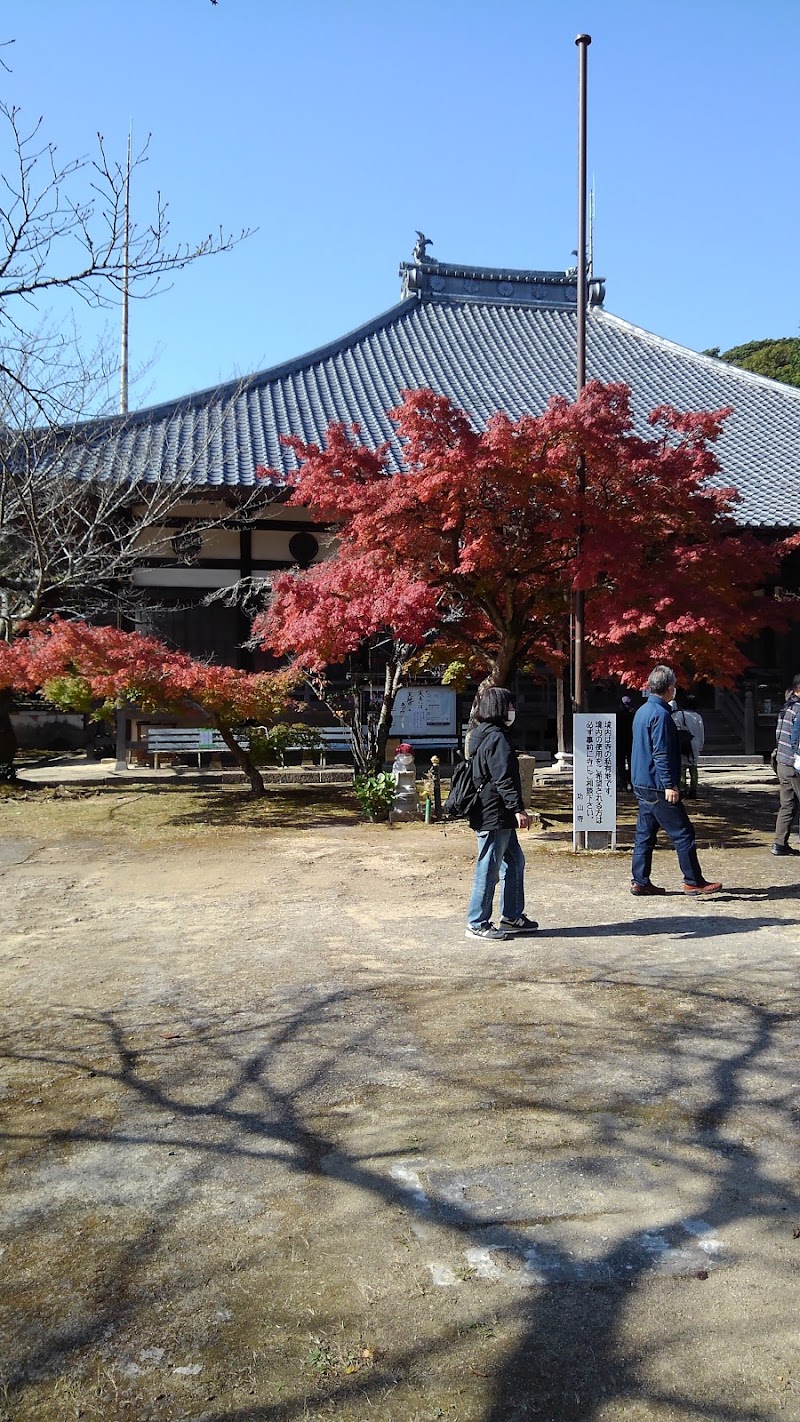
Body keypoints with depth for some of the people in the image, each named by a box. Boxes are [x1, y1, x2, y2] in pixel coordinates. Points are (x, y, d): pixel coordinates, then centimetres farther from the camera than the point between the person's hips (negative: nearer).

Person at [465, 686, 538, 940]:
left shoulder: (482, 735, 16)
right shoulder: (497, 738, -17)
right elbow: (504, 779, -22)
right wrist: (518, 808, -22)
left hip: (500, 817, 11)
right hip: (494, 817, -11)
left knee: (515, 861, 17)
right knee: (489, 869, -4)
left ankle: (512, 916, 25)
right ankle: (477, 924, 4)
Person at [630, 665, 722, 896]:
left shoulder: (642, 711, 14)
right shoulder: (660, 714, -16)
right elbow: (661, 754, -21)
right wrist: (669, 785, -19)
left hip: (642, 784, 10)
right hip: (657, 786, -10)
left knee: (645, 833, 11)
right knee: (682, 833, -2)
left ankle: (639, 881, 13)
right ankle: (693, 881, 3)